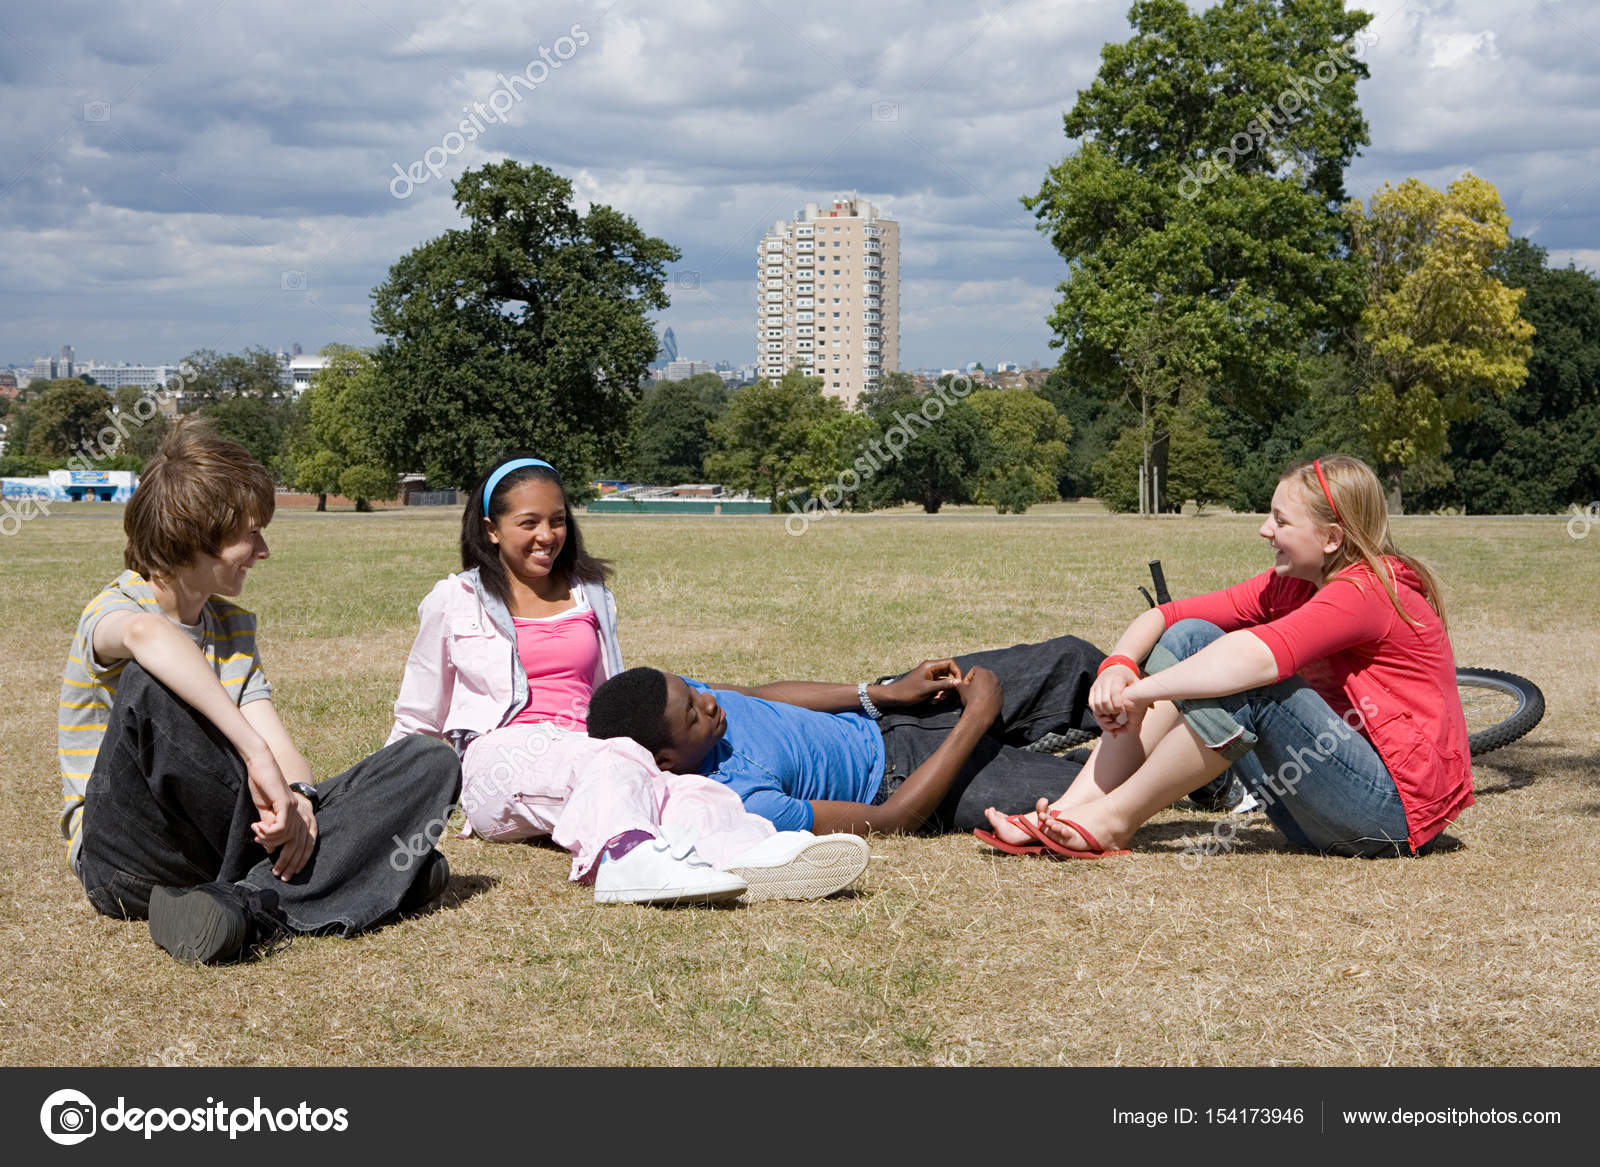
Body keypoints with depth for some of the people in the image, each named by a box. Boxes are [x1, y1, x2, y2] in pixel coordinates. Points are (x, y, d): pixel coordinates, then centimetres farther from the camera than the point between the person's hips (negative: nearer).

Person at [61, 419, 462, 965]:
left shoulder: (232, 624, 16)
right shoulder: (112, 611, -11)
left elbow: (273, 739, 3)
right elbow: (144, 633, -39)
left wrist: (299, 796, -21)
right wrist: (256, 755, -47)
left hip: (222, 834, 7)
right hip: (130, 857, -7)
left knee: (430, 766, -9)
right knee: (148, 681, -35)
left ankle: (256, 905, -32)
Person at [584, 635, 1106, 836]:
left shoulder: (669, 699, -17)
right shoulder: (738, 802, -38)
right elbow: (892, 821, -28)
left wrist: (886, 692, -3)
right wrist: (975, 719, -23)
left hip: (874, 717, 8)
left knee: (1070, 658, 9)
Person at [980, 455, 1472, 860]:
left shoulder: (1368, 590, -18)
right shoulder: (1290, 585, 8)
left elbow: (1258, 655, -36)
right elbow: (1165, 617, 2)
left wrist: (1142, 692, -33)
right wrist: (1118, 666, -18)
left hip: (1395, 804, -8)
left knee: (1243, 681, -29)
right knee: (1192, 637, -4)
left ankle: (1112, 822, -17)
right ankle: (1076, 805, -12)